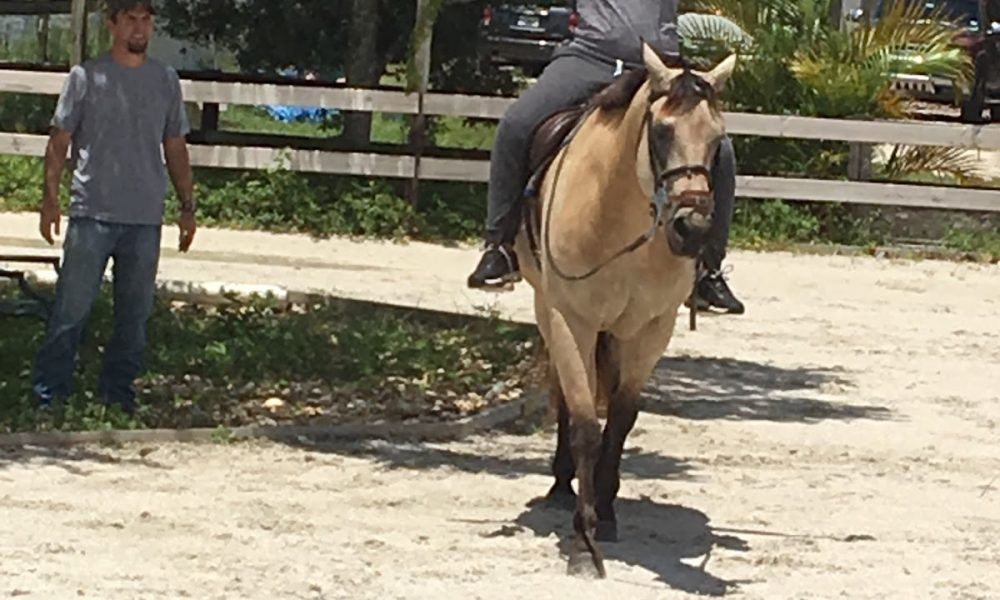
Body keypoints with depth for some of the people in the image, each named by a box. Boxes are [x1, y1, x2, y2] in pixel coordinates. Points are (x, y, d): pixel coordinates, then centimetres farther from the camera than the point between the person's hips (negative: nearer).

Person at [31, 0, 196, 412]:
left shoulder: (166, 81, 10)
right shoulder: (86, 77, 1)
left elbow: (175, 150, 15)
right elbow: (59, 141, 2)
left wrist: (188, 206, 10)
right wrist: (50, 197, -6)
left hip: (146, 219, 3)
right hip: (92, 213, -3)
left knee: (135, 312, 7)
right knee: (72, 307, -4)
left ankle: (118, 391, 17)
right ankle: (49, 388, 5)